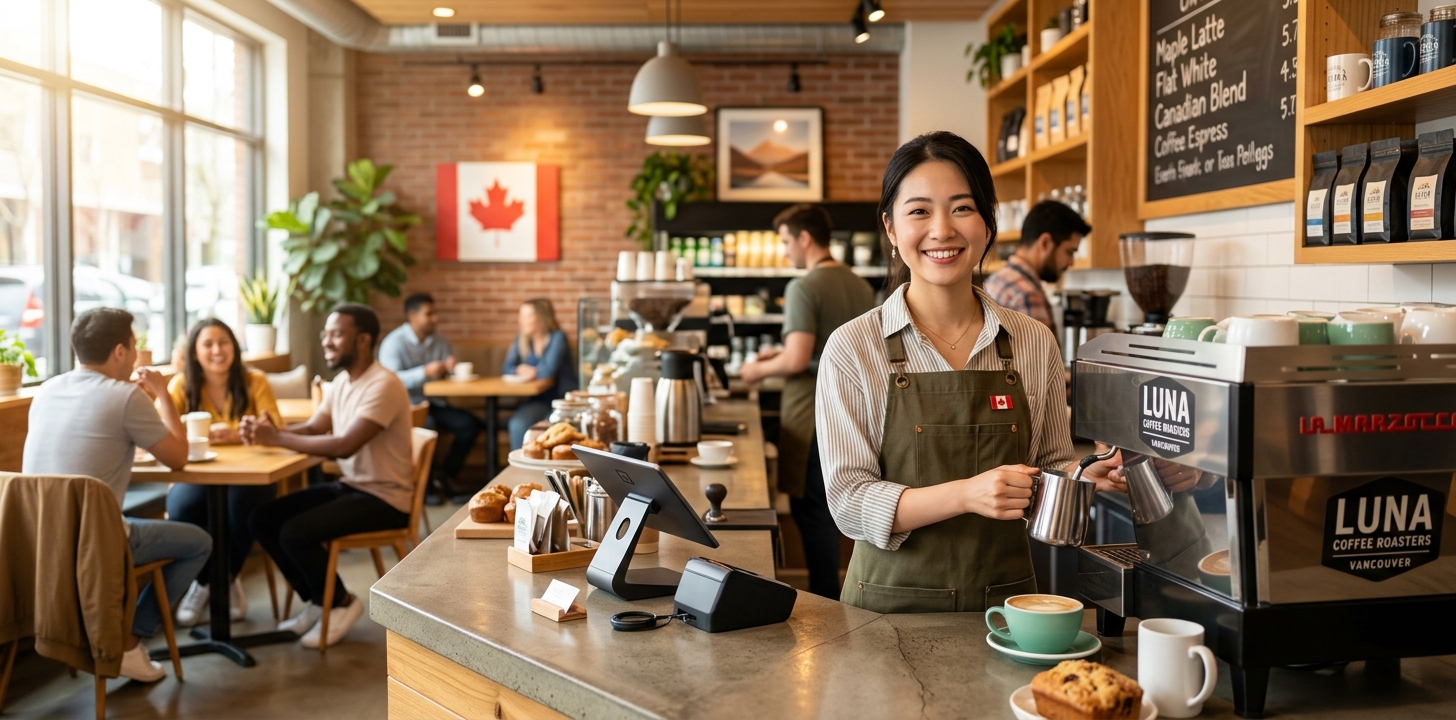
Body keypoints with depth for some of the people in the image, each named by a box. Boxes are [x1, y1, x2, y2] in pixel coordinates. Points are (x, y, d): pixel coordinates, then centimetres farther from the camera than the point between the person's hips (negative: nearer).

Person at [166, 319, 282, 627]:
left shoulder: (255, 381, 0)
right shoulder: (182, 384, 3)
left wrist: (235, 434, -30)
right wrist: (203, 434, -30)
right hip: (195, 478, 1)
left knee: (240, 504, -34)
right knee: (183, 506, -32)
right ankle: (200, 582, -2)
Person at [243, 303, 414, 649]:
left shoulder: (383, 386, -21)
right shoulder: (342, 380, 9)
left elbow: (345, 445, -30)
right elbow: (313, 428, 5)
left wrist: (277, 438, -26)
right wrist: (267, 431, -14)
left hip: (384, 498, -9)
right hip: (349, 486, 9)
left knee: (296, 533, -23)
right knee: (263, 519, 0)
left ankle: (341, 603, 3)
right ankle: (318, 602, 13)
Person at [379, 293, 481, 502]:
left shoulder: (440, 343, 11)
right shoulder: (394, 343, -7)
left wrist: (451, 369, -11)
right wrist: (425, 372, -28)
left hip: (434, 404, 6)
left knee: (470, 423, -18)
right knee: (427, 425, -36)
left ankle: (445, 477, -7)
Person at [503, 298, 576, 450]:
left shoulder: (557, 338, -9)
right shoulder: (522, 341, 9)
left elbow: (549, 370, -19)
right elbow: (507, 369, 7)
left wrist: (532, 372, -2)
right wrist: (520, 370, -13)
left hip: (563, 399, -5)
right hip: (538, 400, 5)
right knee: (517, 424, -24)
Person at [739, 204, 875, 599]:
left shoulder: (804, 288, -16)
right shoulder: (861, 287, 9)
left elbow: (798, 360, -22)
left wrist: (759, 369, -3)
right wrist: (781, 356, 20)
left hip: (813, 415, -8)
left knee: (811, 509, 1)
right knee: (829, 506, 16)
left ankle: (824, 602, 7)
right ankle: (829, 592, 24)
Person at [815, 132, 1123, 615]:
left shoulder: (1034, 344, 2)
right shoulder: (853, 349, -7)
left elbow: (1050, 469, 12)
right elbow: (849, 502, -12)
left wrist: (1086, 480, -9)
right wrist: (966, 494, -23)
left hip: (1006, 602, 2)